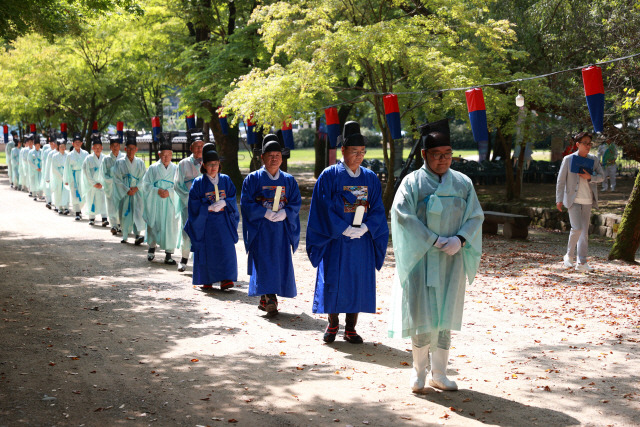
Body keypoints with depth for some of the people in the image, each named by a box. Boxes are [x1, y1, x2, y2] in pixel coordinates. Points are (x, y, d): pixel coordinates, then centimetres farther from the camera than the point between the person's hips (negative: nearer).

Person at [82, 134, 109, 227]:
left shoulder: (105, 158, 2)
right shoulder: (88, 159, -2)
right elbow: (87, 173, -3)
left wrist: (102, 183, -5)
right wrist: (94, 183, -8)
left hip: (102, 184, 0)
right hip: (91, 184, 0)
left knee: (103, 200, -11)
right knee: (92, 200, 4)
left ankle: (104, 219, -17)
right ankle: (92, 218, 19)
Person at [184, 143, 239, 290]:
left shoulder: (226, 180, 7)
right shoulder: (198, 182, -1)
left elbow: (233, 199, 5)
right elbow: (194, 204, -5)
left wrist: (223, 203, -14)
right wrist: (209, 207, -17)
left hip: (223, 221, 2)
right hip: (205, 222, -2)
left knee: (226, 249, -9)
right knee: (207, 250, -1)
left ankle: (225, 278, -8)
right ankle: (207, 280, 11)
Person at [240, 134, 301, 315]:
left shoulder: (289, 180, 9)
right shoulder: (253, 179, 0)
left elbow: (296, 203, 6)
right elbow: (246, 203, -5)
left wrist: (284, 213, -14)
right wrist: (265, 213, -17)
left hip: (281, 228, 3)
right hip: (260, 229, -3)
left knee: (281, 262, 3)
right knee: (264, 261, -10)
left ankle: (266, 299, 13)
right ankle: (268, 298, -13)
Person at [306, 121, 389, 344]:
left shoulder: (371, 178, 7)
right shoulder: (329, 176, -3)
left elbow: (377, 209, 5)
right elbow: (325, 208, -8)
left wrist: (365, 227, -13)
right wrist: (344, 229, -16)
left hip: (362, 240, 3)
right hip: (335, 239, -3)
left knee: (359, 281, 4)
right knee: (333, 280, 0)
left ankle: (351, 328, 14)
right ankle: (332, 324, 18)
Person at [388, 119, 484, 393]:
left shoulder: (463, 183, 7)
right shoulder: (412, 182, -2)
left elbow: (476, 216, 5)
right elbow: (403, 215, -11)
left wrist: (460, 240, -13)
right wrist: (434, 240, -16)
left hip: (452, 261, 3)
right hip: (422, 258, -3)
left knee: (446, 317, 6)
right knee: (423, 316, -4)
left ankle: (439, 374, 14)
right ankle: (419, 371, 12)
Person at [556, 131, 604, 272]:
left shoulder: (594, 159, 6)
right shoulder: (568, 159, -4)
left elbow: (602, 176, 6)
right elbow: (560, 180, -1)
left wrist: (590, 177, -14)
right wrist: (559, 199, -5)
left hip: (587, 200, 4)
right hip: (573, 199, -4)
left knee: (585, 231, 5)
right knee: (577, 228, -15)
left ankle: (581, 262, 9)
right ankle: (569, 255, 6)